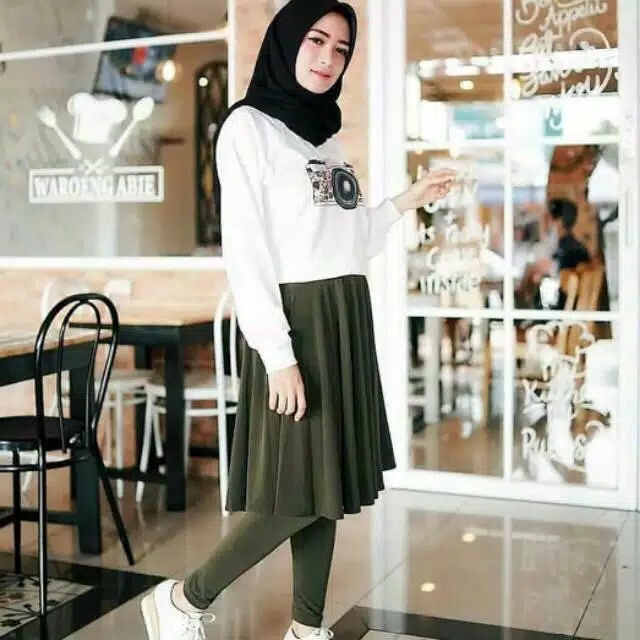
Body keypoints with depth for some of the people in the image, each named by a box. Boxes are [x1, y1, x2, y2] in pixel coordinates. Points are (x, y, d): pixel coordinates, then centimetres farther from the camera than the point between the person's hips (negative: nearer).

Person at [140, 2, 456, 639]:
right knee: (296, 489, -6)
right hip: (294, 321, -7)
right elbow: (244, 250, -14)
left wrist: (408, 199, 12)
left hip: (346, 320, 7)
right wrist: (277, 353, -19)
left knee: (328, 481, 9)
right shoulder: (249, 125, -5)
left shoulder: (326, 135, 17)